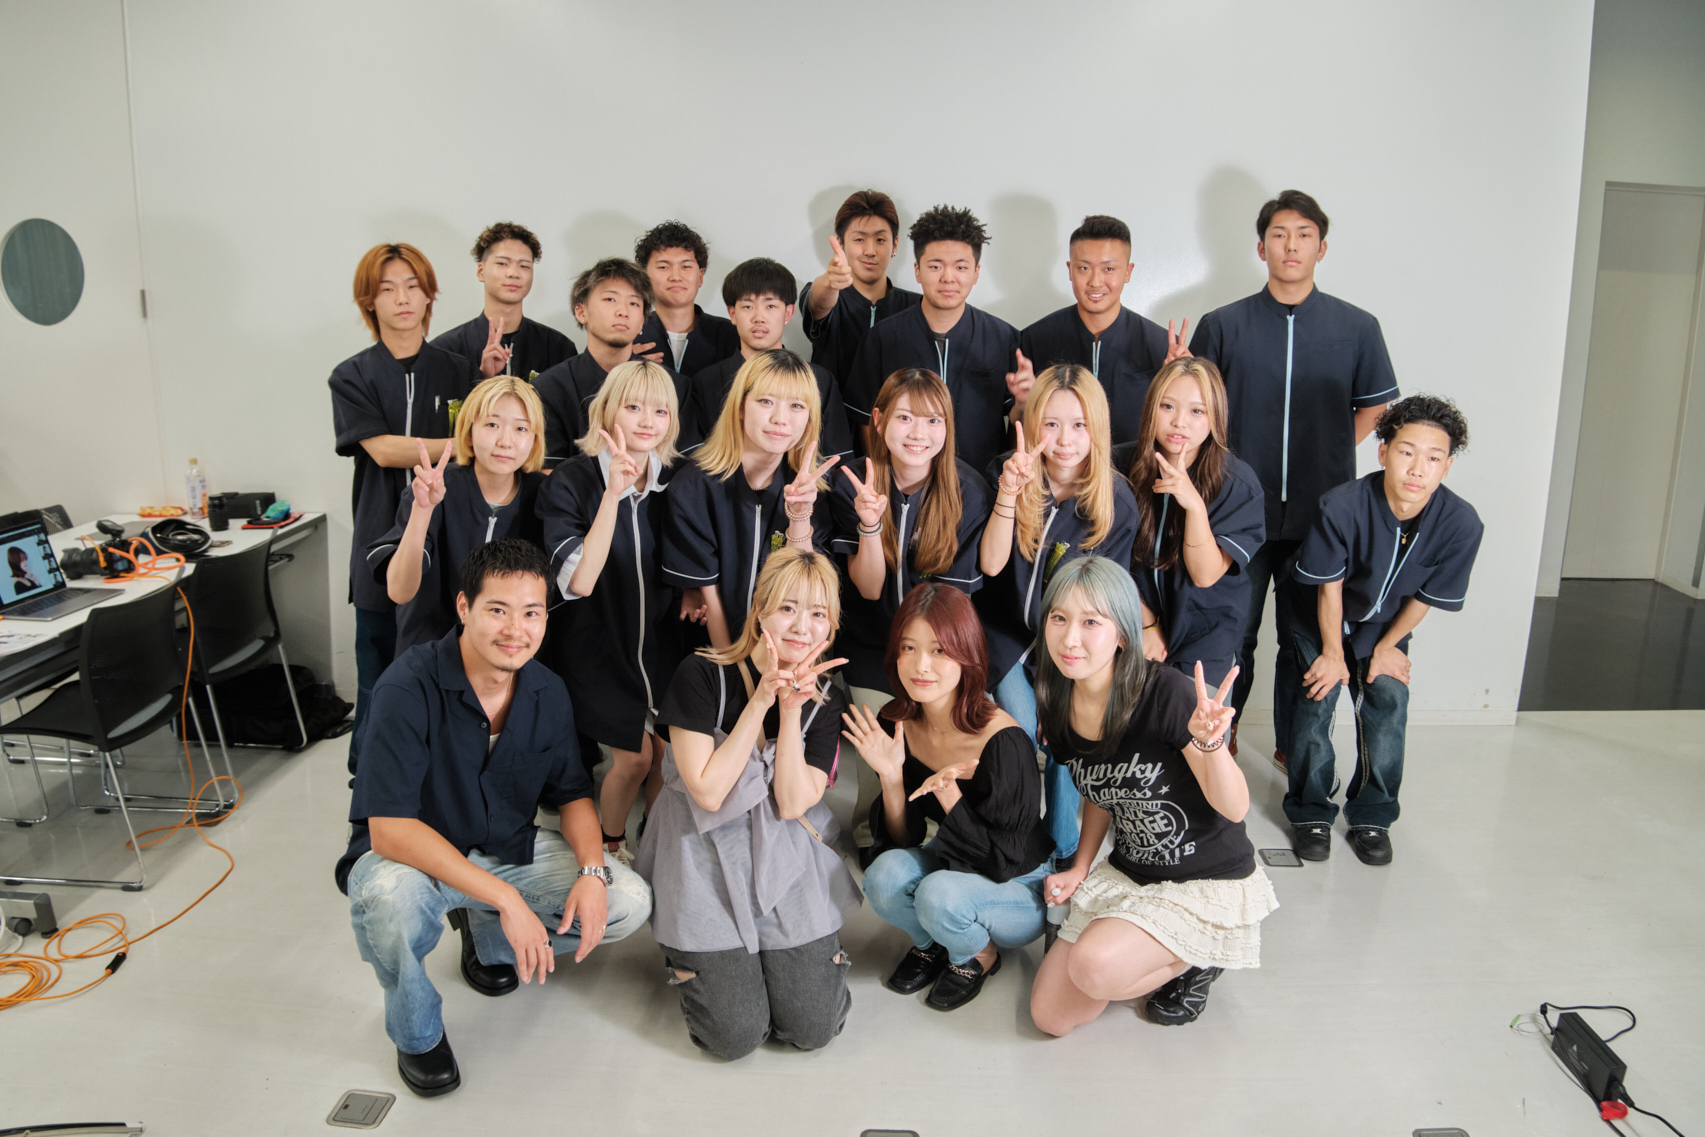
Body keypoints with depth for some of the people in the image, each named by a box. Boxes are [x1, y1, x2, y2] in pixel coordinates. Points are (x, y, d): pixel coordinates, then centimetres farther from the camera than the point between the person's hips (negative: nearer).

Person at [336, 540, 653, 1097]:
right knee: (391, 896, -39)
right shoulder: (409, 687, -26)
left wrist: (592, 870, -17)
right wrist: (505, 897, -36)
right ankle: (416, 1030, -4)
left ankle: (491, 947, 17)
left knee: (629, 901, -11)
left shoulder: (548, 692, -7)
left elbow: (571, 795, 4)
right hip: (412, 859, -4)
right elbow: (388, 830, -31)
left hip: (508, 851, 5)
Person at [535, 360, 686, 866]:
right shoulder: (571, 482, -14)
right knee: (634, 756, -5)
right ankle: (610, 848, 24)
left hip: (660, 640, 4)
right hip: (599, 643, -4)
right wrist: (612, 495, -31)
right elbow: (578, 581, -27)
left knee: (671, 752, 0)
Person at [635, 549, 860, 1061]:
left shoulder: (825, 701, -1)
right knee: (736, 1035, -8)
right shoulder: (701, 675, -13)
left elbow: (792, 804, -12)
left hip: (786, 860, 3)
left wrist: (792, 710, -22)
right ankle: (689, 950, 21)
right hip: (707, 859, -3)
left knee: (813, 1028, -5)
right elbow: (709, 791, -18)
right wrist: (760, 702, -22)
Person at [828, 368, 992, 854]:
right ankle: (870, 839, 26)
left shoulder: (968, 490, -11)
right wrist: (870, 525, -32)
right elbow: (868, 587, -15)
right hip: (872, 650, 0)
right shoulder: (852, 485, -11)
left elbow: (958, 590, -6)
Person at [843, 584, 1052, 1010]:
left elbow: (1006, 860, -22)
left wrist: (947, 792, -35)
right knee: (884, 875, -25)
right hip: (952, 868, 5)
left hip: (1021, 891, -4)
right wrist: (891, 777, -24)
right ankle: (931, 943, 9)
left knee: (939, 893, -32)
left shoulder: (1003, 741, -29)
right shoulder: (900, 726, -12)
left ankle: (977, 956, 4)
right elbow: (902, 841, -5)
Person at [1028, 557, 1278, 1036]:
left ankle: (1197, 957, 2)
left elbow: (1235, 808, -22)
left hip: (1209, 882, -6)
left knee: (1094, 966, -31)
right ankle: (1164, 954, 21)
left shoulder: (1167, 694, -26)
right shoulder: (1058, 708, -6)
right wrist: (1079, 868, 0)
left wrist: (1209, 742, -41)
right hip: (1127, 875, 6)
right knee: (1050, 1015, -2)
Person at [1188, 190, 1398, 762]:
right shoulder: (1222, 325, 0)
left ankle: (1294, 743, 29)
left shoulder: (1357, 328, 2)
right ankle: (1222, 729, 30)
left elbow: (1374, 407, 14)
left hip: (1322, 513, 1)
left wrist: (1327, 457, 4)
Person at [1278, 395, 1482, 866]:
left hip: (1385, 622, 2)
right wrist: (1333, 654, -11)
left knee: (1388, 702, -8)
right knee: (1316, 699, -11)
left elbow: (1425, 597, -11)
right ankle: (1310, 812, 8)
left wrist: (1387, 647, -1)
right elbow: (1329, 586, -20)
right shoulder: (1342, 506, -35)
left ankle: (1372, 816, 12)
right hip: (1318, 615, -2)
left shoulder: (1461, 523, -27)